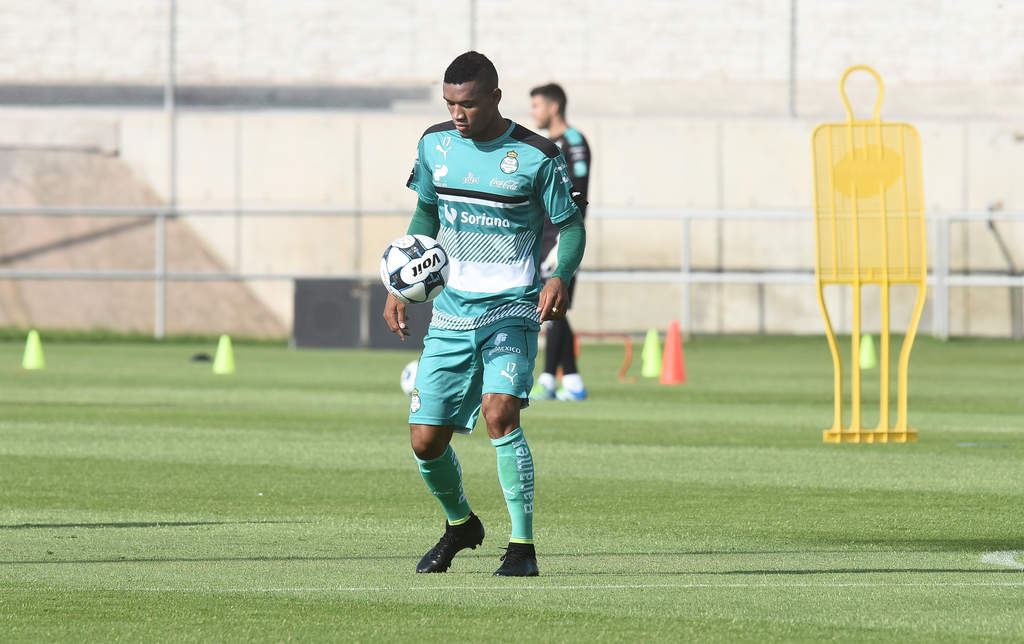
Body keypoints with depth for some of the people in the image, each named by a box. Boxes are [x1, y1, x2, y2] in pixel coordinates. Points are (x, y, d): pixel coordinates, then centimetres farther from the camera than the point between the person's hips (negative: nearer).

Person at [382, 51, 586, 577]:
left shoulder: (537, 156, -8)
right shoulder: (435, 144, 4)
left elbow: (572, 225, -1)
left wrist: (561, 276, -20)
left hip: (511, 310, -4)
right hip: (451, 311, 4)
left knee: (499, 413, -26)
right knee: (425, 440, 0)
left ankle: (523, 547, -16)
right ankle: (460, 524, 31)